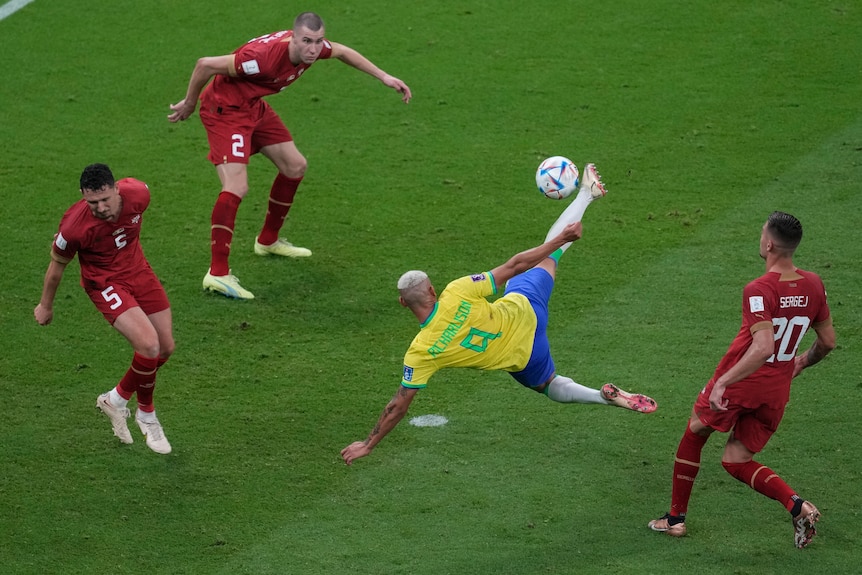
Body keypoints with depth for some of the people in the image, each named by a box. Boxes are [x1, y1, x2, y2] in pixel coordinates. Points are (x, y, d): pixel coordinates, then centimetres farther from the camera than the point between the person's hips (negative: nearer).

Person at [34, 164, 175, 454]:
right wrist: (45, 306, 6)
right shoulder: (75, 226, -31)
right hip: (105, 283, -6)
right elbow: (56, 266, -11)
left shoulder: (137, 193, -21)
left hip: (138, 270, 6)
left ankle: (118, 399, 29)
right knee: (149, 345, -23)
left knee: (166, 348, 7)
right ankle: (146, 415, 3)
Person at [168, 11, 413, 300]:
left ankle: (268, 241, 36)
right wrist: (189, 103, -13)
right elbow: (205, 65, -29)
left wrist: (383, 76, 12)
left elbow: (342, 52, 13)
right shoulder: (266, 56, -37)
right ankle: (217, 273, -20)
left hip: (254, 106, 9)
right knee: (237, 187, -21)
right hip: (224, 108, -9)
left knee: (295, 166, 16)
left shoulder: (312, 46, -13)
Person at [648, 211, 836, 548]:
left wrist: (723, 382, -29)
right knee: (736, 461, 15)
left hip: (739, 383, -5)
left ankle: (676, 517, 29)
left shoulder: (759, 291, -21)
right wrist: (804, 362, 29)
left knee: (693, 436, 21)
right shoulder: (813, 286, -1)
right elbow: (828, 341, 9)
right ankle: (797, 506, -9)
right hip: (777, 391, 5)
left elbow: (763, 347, -32)